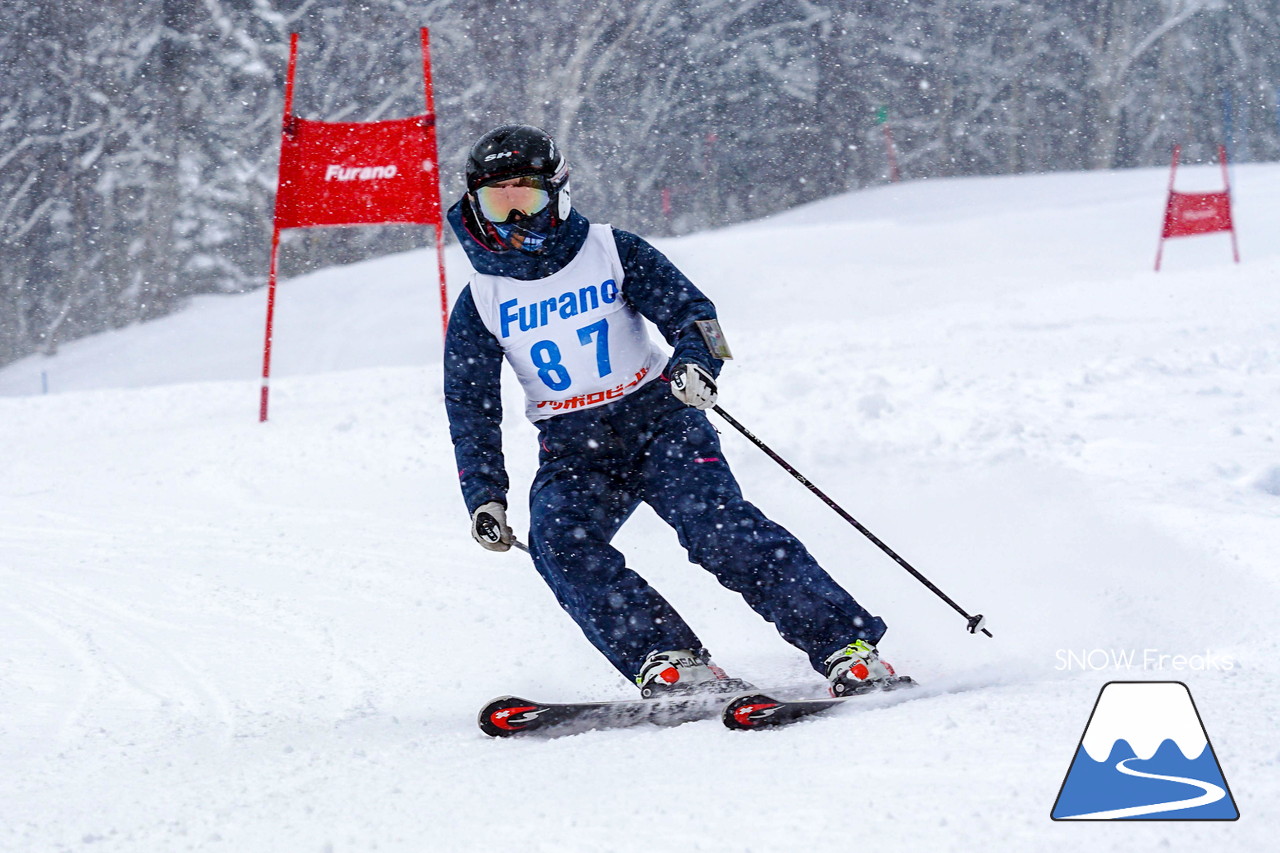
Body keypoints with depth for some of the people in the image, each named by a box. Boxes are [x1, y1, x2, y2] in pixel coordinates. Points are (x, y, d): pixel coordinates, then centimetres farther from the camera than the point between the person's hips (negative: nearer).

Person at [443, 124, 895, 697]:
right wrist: (484, 496, -5)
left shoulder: (613, 253, -2)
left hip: (658, 423, -2)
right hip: (572, 452, 3)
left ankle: (844, 644, -24)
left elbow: (689, 310, -6)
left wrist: (694, 361, -28)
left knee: (718, 527, -23)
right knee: (559, 544, -27)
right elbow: (470, 408, 6)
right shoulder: (479, 303, 3)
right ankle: (663, 662, -30)